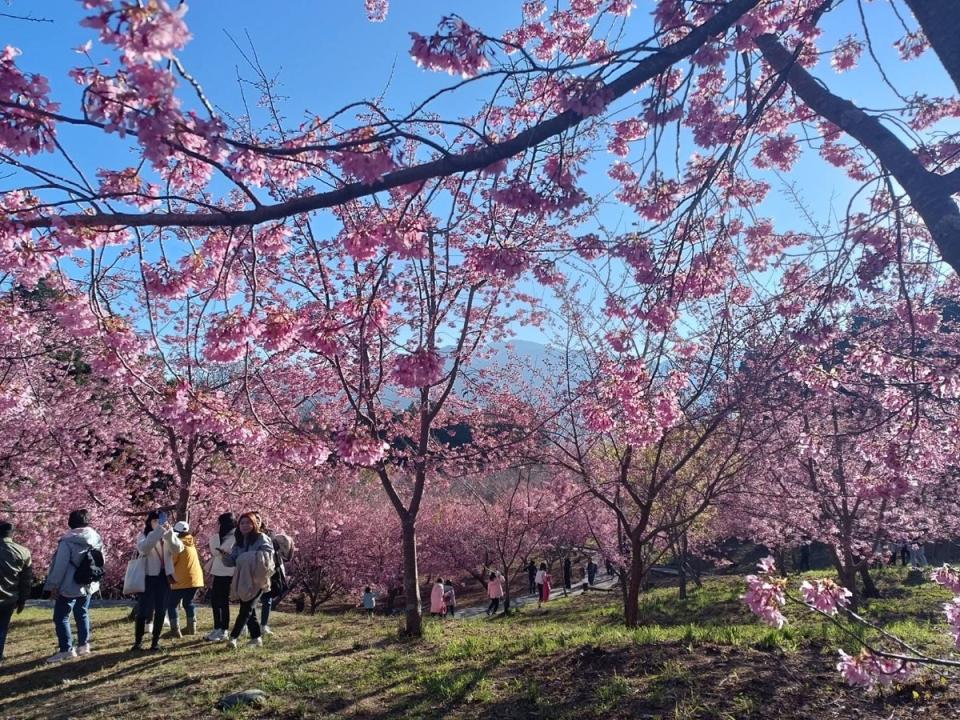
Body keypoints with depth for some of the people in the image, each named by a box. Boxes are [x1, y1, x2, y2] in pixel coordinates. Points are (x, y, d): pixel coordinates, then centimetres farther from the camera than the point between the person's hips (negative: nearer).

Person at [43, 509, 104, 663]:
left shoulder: (68, 541, -17)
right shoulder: (96, 539, 3)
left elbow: (60, 566, -16)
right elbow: (100, 563, 11)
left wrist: (54, 585, -8)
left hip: (69, 587, -7)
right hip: (88, 585, 7)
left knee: (61, 617, 1)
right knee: (82, 615, 18)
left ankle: (66, 650, -1)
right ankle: (83, 645, 21)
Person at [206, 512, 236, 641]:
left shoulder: (233, 538, -13)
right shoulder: (223, 536, 14)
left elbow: (217, 551, -18)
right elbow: (214, 552, 11)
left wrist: (215, 535, -17)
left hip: (225, 574, -9)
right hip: (218, 573, 9)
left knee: (223, 602, -5)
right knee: (215, 601, 12)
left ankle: (224, 631, 1)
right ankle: (217, 629, 20)